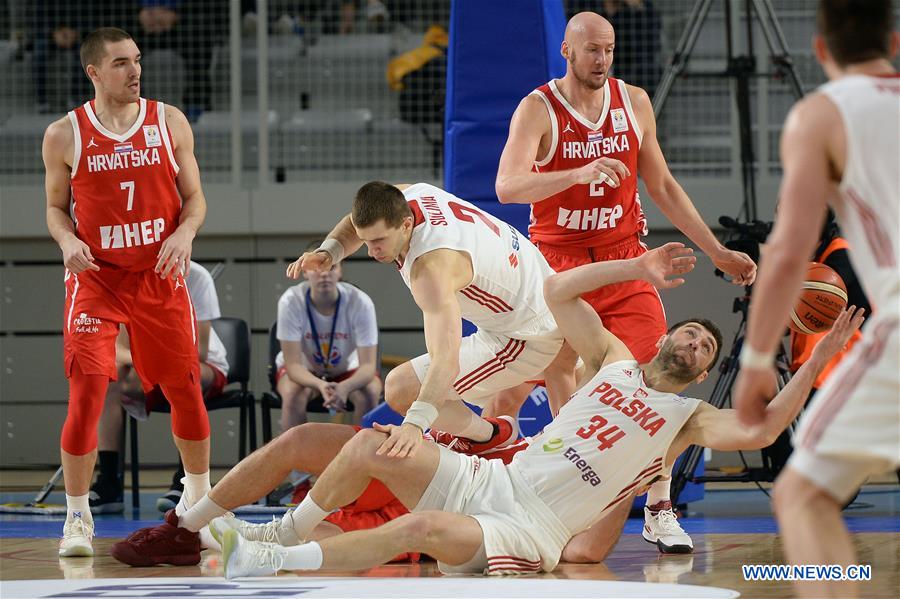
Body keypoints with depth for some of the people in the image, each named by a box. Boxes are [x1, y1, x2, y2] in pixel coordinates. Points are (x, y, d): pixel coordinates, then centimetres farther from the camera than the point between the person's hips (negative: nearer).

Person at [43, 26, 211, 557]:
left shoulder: (170, 122, 2)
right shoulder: (64, 135, -2)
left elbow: (195, 198, 6)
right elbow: (56, 206, 8)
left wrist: (185, 233, -15)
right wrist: (67, 240, -13)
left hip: (160, 276, 2)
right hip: (96, 276, -2)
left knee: (185, 389, 10)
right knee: (88, 391, -15)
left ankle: (199, 497, 32)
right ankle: (78, 518, -5)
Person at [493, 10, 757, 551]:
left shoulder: (634, 102, 3)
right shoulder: (538, 110, -10)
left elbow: (661, 185, 13)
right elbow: (507, 187, -25)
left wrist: (718, 252, 9)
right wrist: (580, 173, -40)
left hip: (623, 260, 3)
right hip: (558, 260, -3)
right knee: (516, 383, 1)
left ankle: (660, 512, -3)